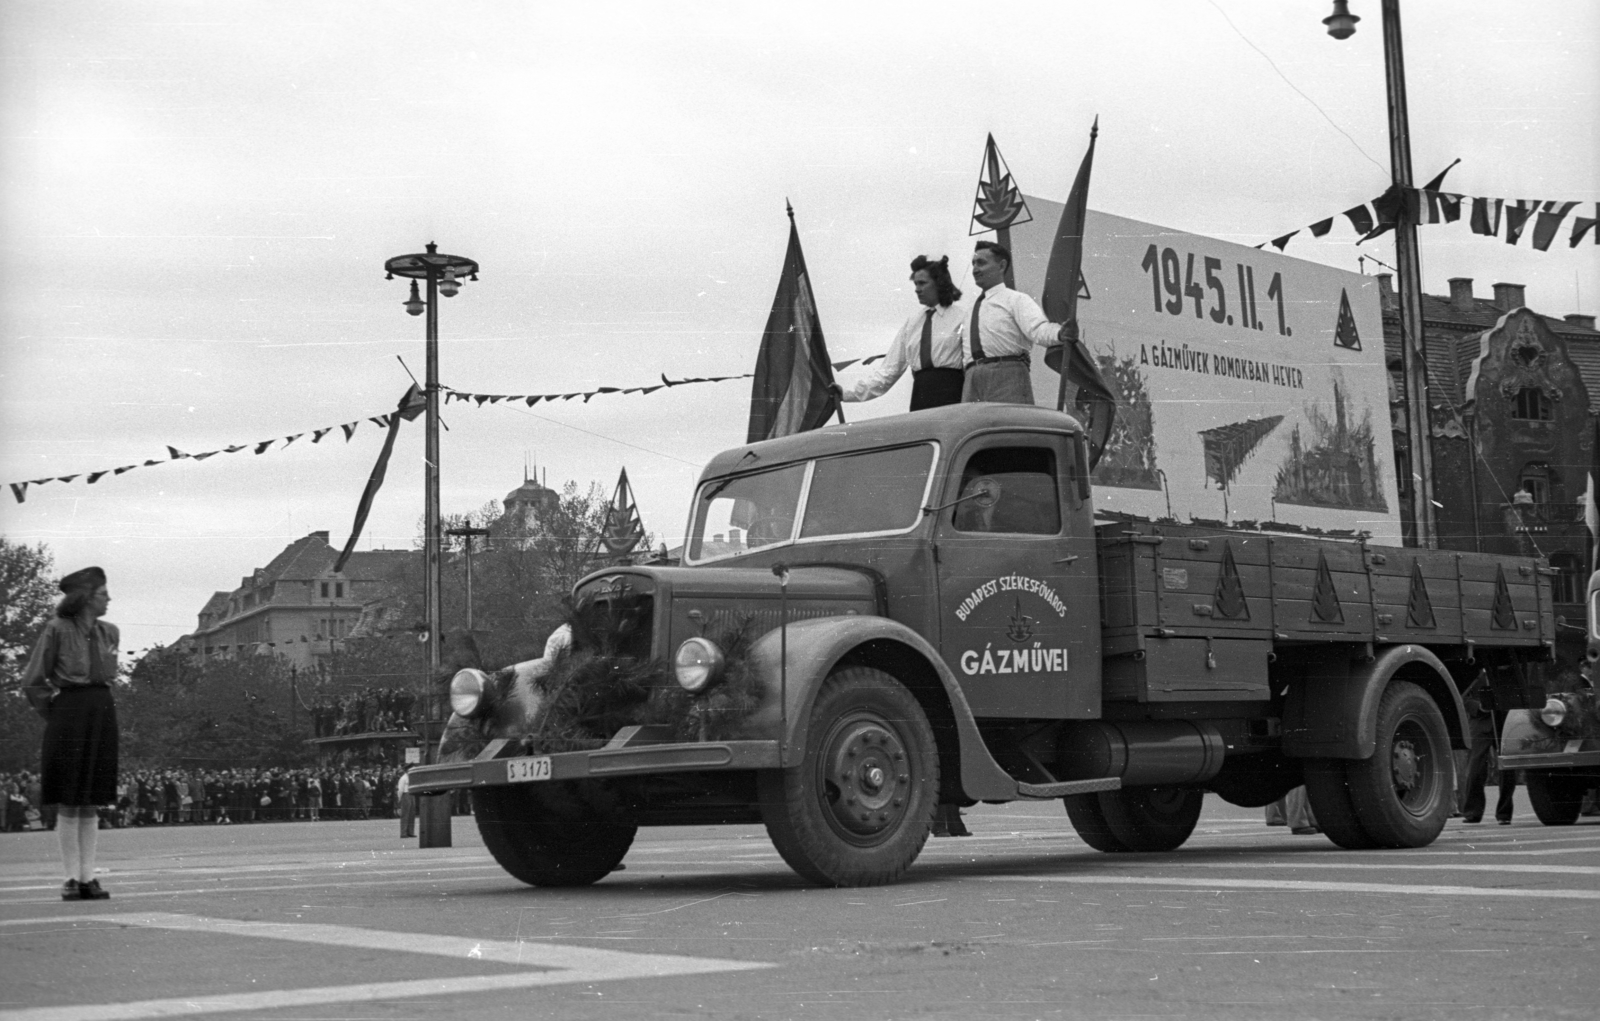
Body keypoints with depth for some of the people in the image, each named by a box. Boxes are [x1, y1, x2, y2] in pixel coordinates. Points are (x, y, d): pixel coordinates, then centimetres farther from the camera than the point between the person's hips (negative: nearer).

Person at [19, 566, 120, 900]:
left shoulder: (109, 633, 9)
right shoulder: (57, 630, -8)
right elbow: (32, 681, -4)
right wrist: (54, 713, -1)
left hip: (102, 713, 5)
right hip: (69, 712, -5)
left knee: (92, 803, 6)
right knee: (68, 803, 0)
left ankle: (88, 876, 10)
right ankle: (71, 878, 5)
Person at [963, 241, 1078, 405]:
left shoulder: (1015, 299, 5)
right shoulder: (973, 309, 28)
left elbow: (1038, 329, -14)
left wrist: (1060, 334, -33)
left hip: (1007, 374, -6)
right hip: (973, 378, 6)